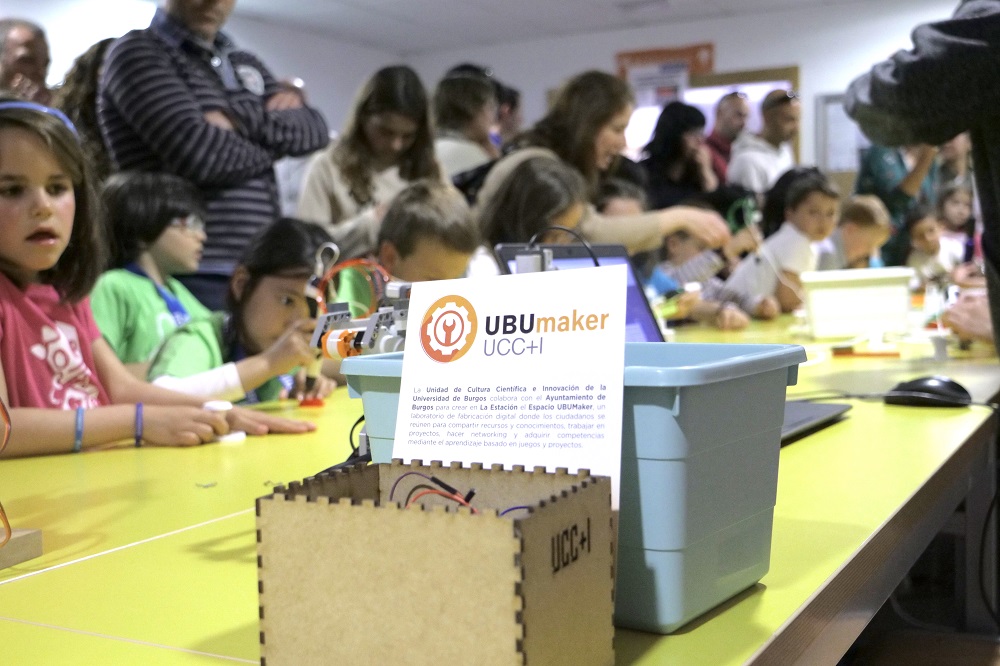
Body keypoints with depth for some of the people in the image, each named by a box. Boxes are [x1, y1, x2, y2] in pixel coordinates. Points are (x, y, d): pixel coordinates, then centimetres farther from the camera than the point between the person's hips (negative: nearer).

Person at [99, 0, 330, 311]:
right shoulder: (137, 52, 0)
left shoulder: (244, 63, 22)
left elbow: (316, 129, 7)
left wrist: (245, 120, -10)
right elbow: (197, 152, -14)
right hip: (190, 275, -6)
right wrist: (276, 143, 3)